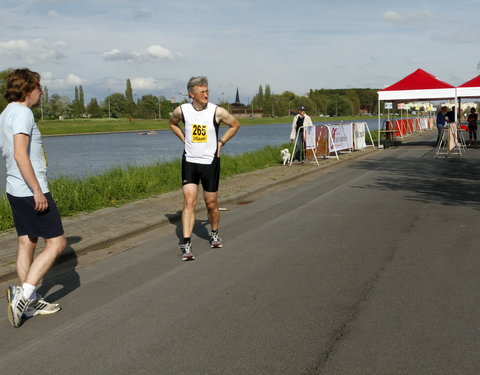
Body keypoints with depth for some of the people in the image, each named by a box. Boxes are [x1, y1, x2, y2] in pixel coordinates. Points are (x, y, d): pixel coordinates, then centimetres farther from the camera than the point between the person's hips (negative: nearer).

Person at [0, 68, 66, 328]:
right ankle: (23, 293, -8)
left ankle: (29, 301, 18)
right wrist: (37, 190, -23)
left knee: (27, 244, 12)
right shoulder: (22, 113, -15)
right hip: (31, 190, -10)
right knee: (56, 243, -3)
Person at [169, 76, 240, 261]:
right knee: (189, 201, -11)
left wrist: (221, 142, 2)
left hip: (210, 162, 0)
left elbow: (235, 124, 8)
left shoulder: (217, 112, -10)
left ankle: (214, 233, 36)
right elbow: (172, 123, 18)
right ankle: (186, 245, -11)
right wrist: (184, 139, 6)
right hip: (189, 162, 0)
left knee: (211, 203, 9)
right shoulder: (181, 110, -5)